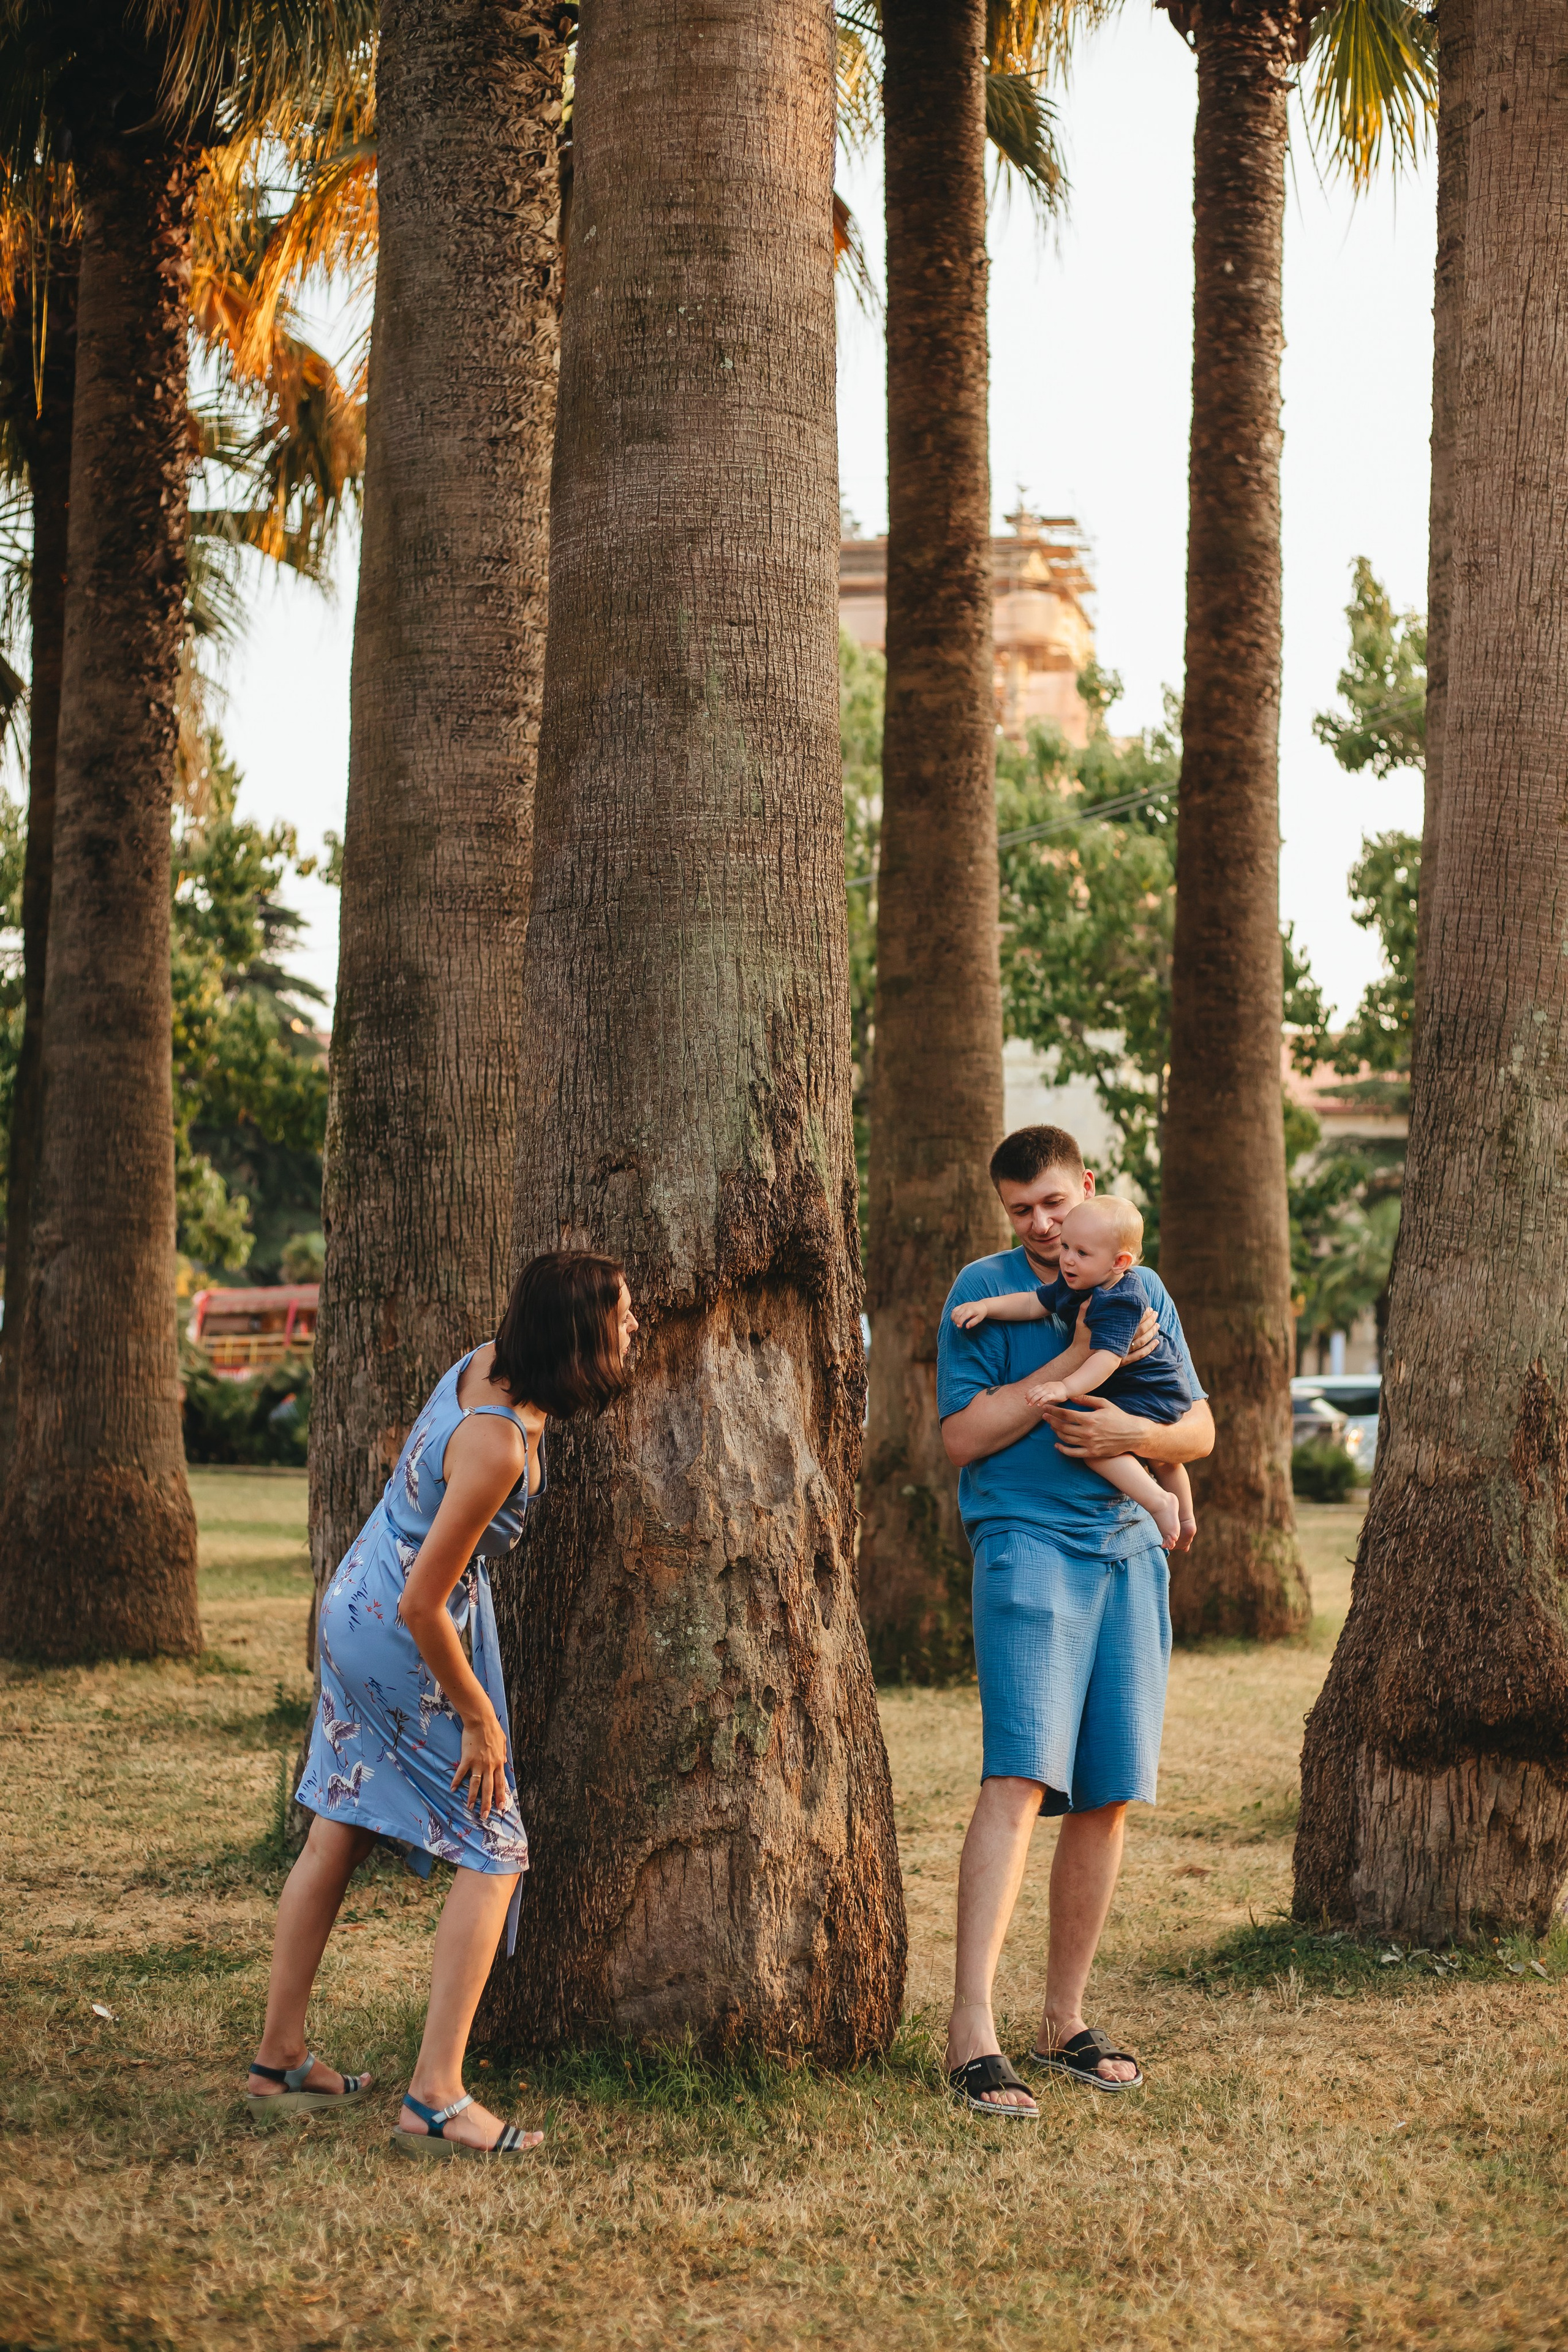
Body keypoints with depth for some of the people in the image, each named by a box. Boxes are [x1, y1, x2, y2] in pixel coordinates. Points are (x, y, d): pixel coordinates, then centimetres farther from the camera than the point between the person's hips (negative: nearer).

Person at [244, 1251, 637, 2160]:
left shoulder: (490, 1362, -5)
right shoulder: (495, 1448, -30)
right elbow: (423, 1607, -25)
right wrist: (479, 1719, -15)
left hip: (355, 1606, 10)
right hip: (407, 1642, -10)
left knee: (338, 1836, 17)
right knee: (494, 1855, -3)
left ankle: (280, 2060, 28)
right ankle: (436, 2099, -8)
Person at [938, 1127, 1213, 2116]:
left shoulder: (1141, 1291, 16)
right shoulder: (985, 1290, 3)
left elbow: (1201, 1430, 14)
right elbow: (964, 1434, -6)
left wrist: (1133, 1433, -8)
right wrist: (1080, 1360, -11)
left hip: (1129, 1551, 5)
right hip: (1027, 1543, -5)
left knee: (1108, 1798, 6)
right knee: (1019, 1780, -19)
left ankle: (1066, 2020, 16)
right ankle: (973, 2027, -23)